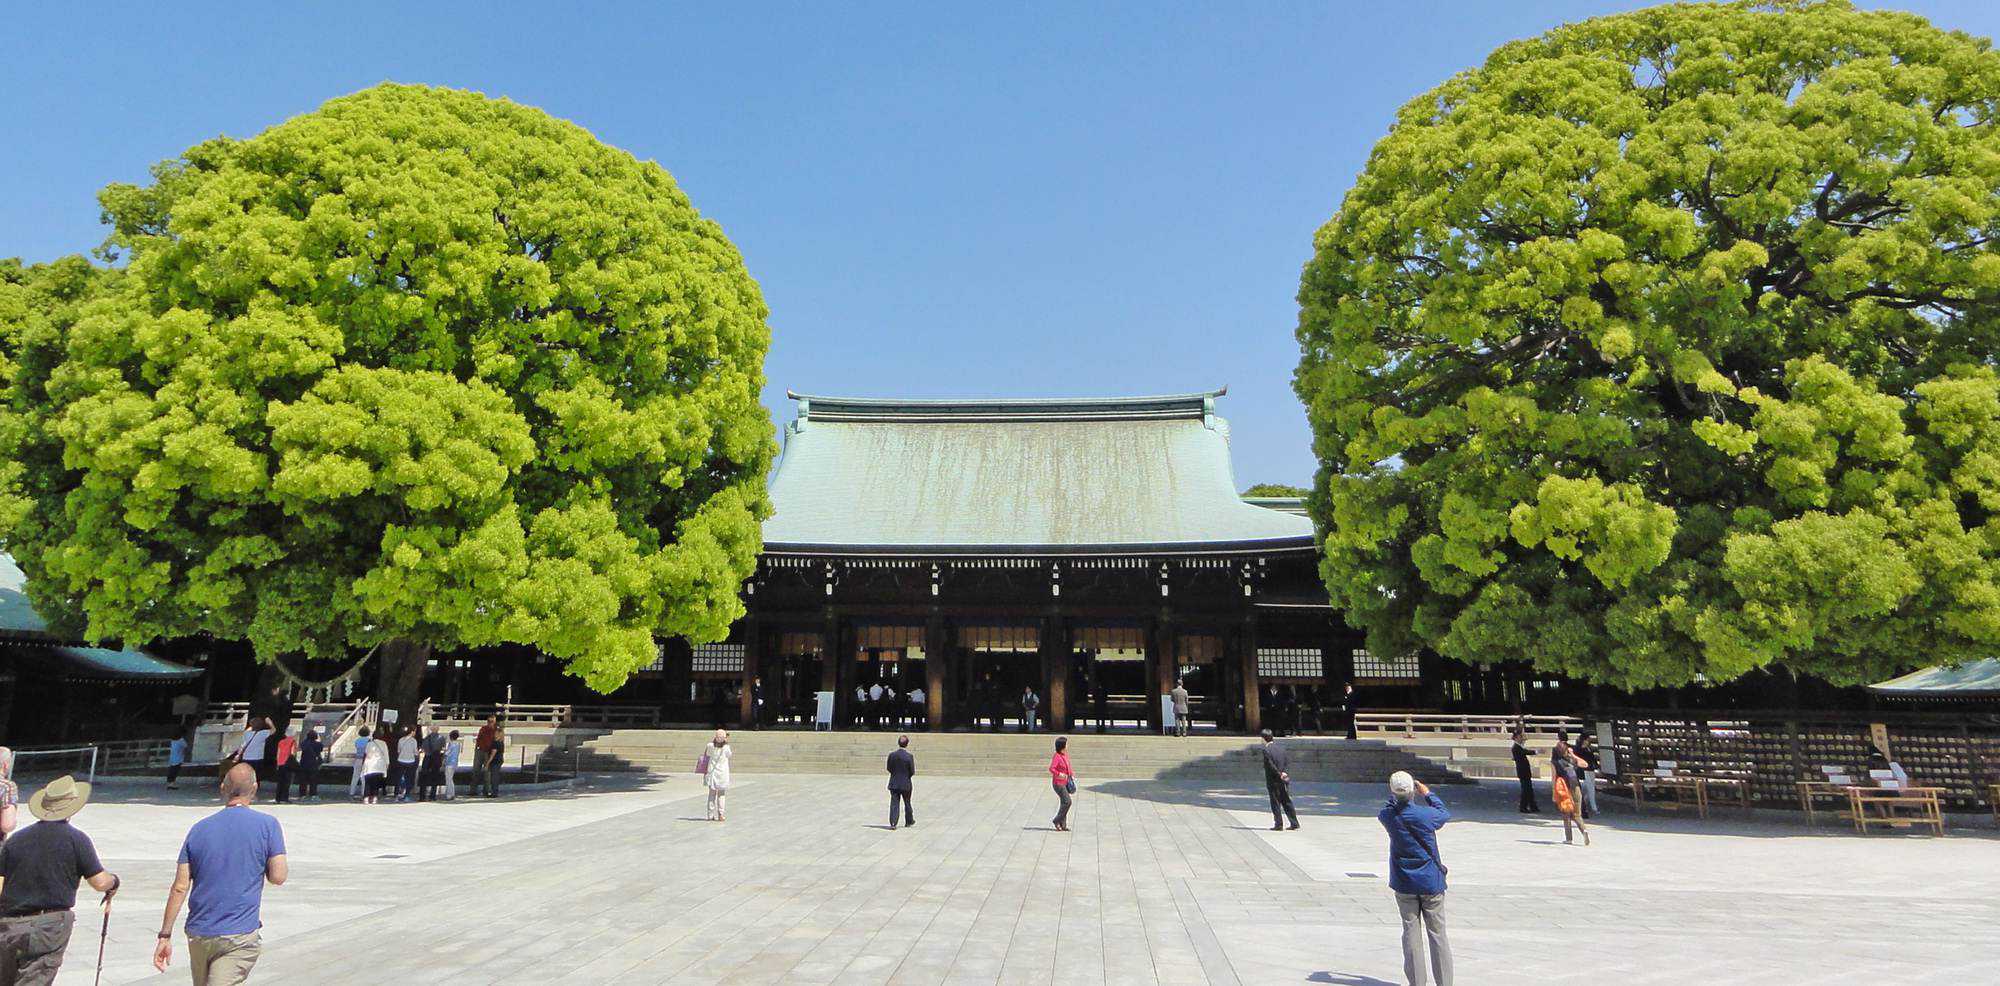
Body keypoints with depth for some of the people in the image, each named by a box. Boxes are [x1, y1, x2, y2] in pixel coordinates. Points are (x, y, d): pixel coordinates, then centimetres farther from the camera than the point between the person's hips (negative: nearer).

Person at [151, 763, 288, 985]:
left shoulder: (199, 829, 4)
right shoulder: (267, 825, -7)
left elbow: (180, 887, 2)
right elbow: (278, 877, -9)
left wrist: (165, 935, 8)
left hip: (198, 934, 5)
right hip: (240, 937, -5)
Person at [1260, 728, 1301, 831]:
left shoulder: (1266, 750, -14)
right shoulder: (1281, 746, 6)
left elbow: (1271, 766, -18)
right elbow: (1288, 760, 0)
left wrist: (1280, 775, -10)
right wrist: (1285, 772, -9)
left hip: (1273, 780, -6)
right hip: (1285, 780, 6)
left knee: (1275, 803, 4)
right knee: (1287, 801, 14)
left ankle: (1279, 825, 5)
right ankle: (1295, 824, 14)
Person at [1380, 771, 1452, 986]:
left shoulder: (1387, 815, -11)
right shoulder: (1426, 814, -16)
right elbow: (1445, 814, 7)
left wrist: (1396, 795, 22)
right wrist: (1428, 794, 19)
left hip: (1404, 883, 1)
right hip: (1431, 882, -1)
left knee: (1411, 932, 7)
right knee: (1438, 934, 7)